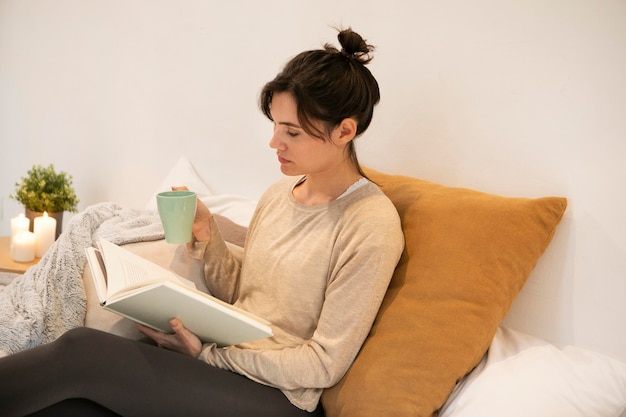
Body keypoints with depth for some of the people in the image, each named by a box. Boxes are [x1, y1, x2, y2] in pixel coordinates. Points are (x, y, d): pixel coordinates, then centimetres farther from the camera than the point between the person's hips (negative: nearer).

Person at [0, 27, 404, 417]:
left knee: (82, 349, -21)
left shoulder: (372, 225, -14)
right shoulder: (279, 193, 8)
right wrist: (206, 235, -3)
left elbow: (324, 364, -13)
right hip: (227, 366, 6)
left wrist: (207, 354, -13)